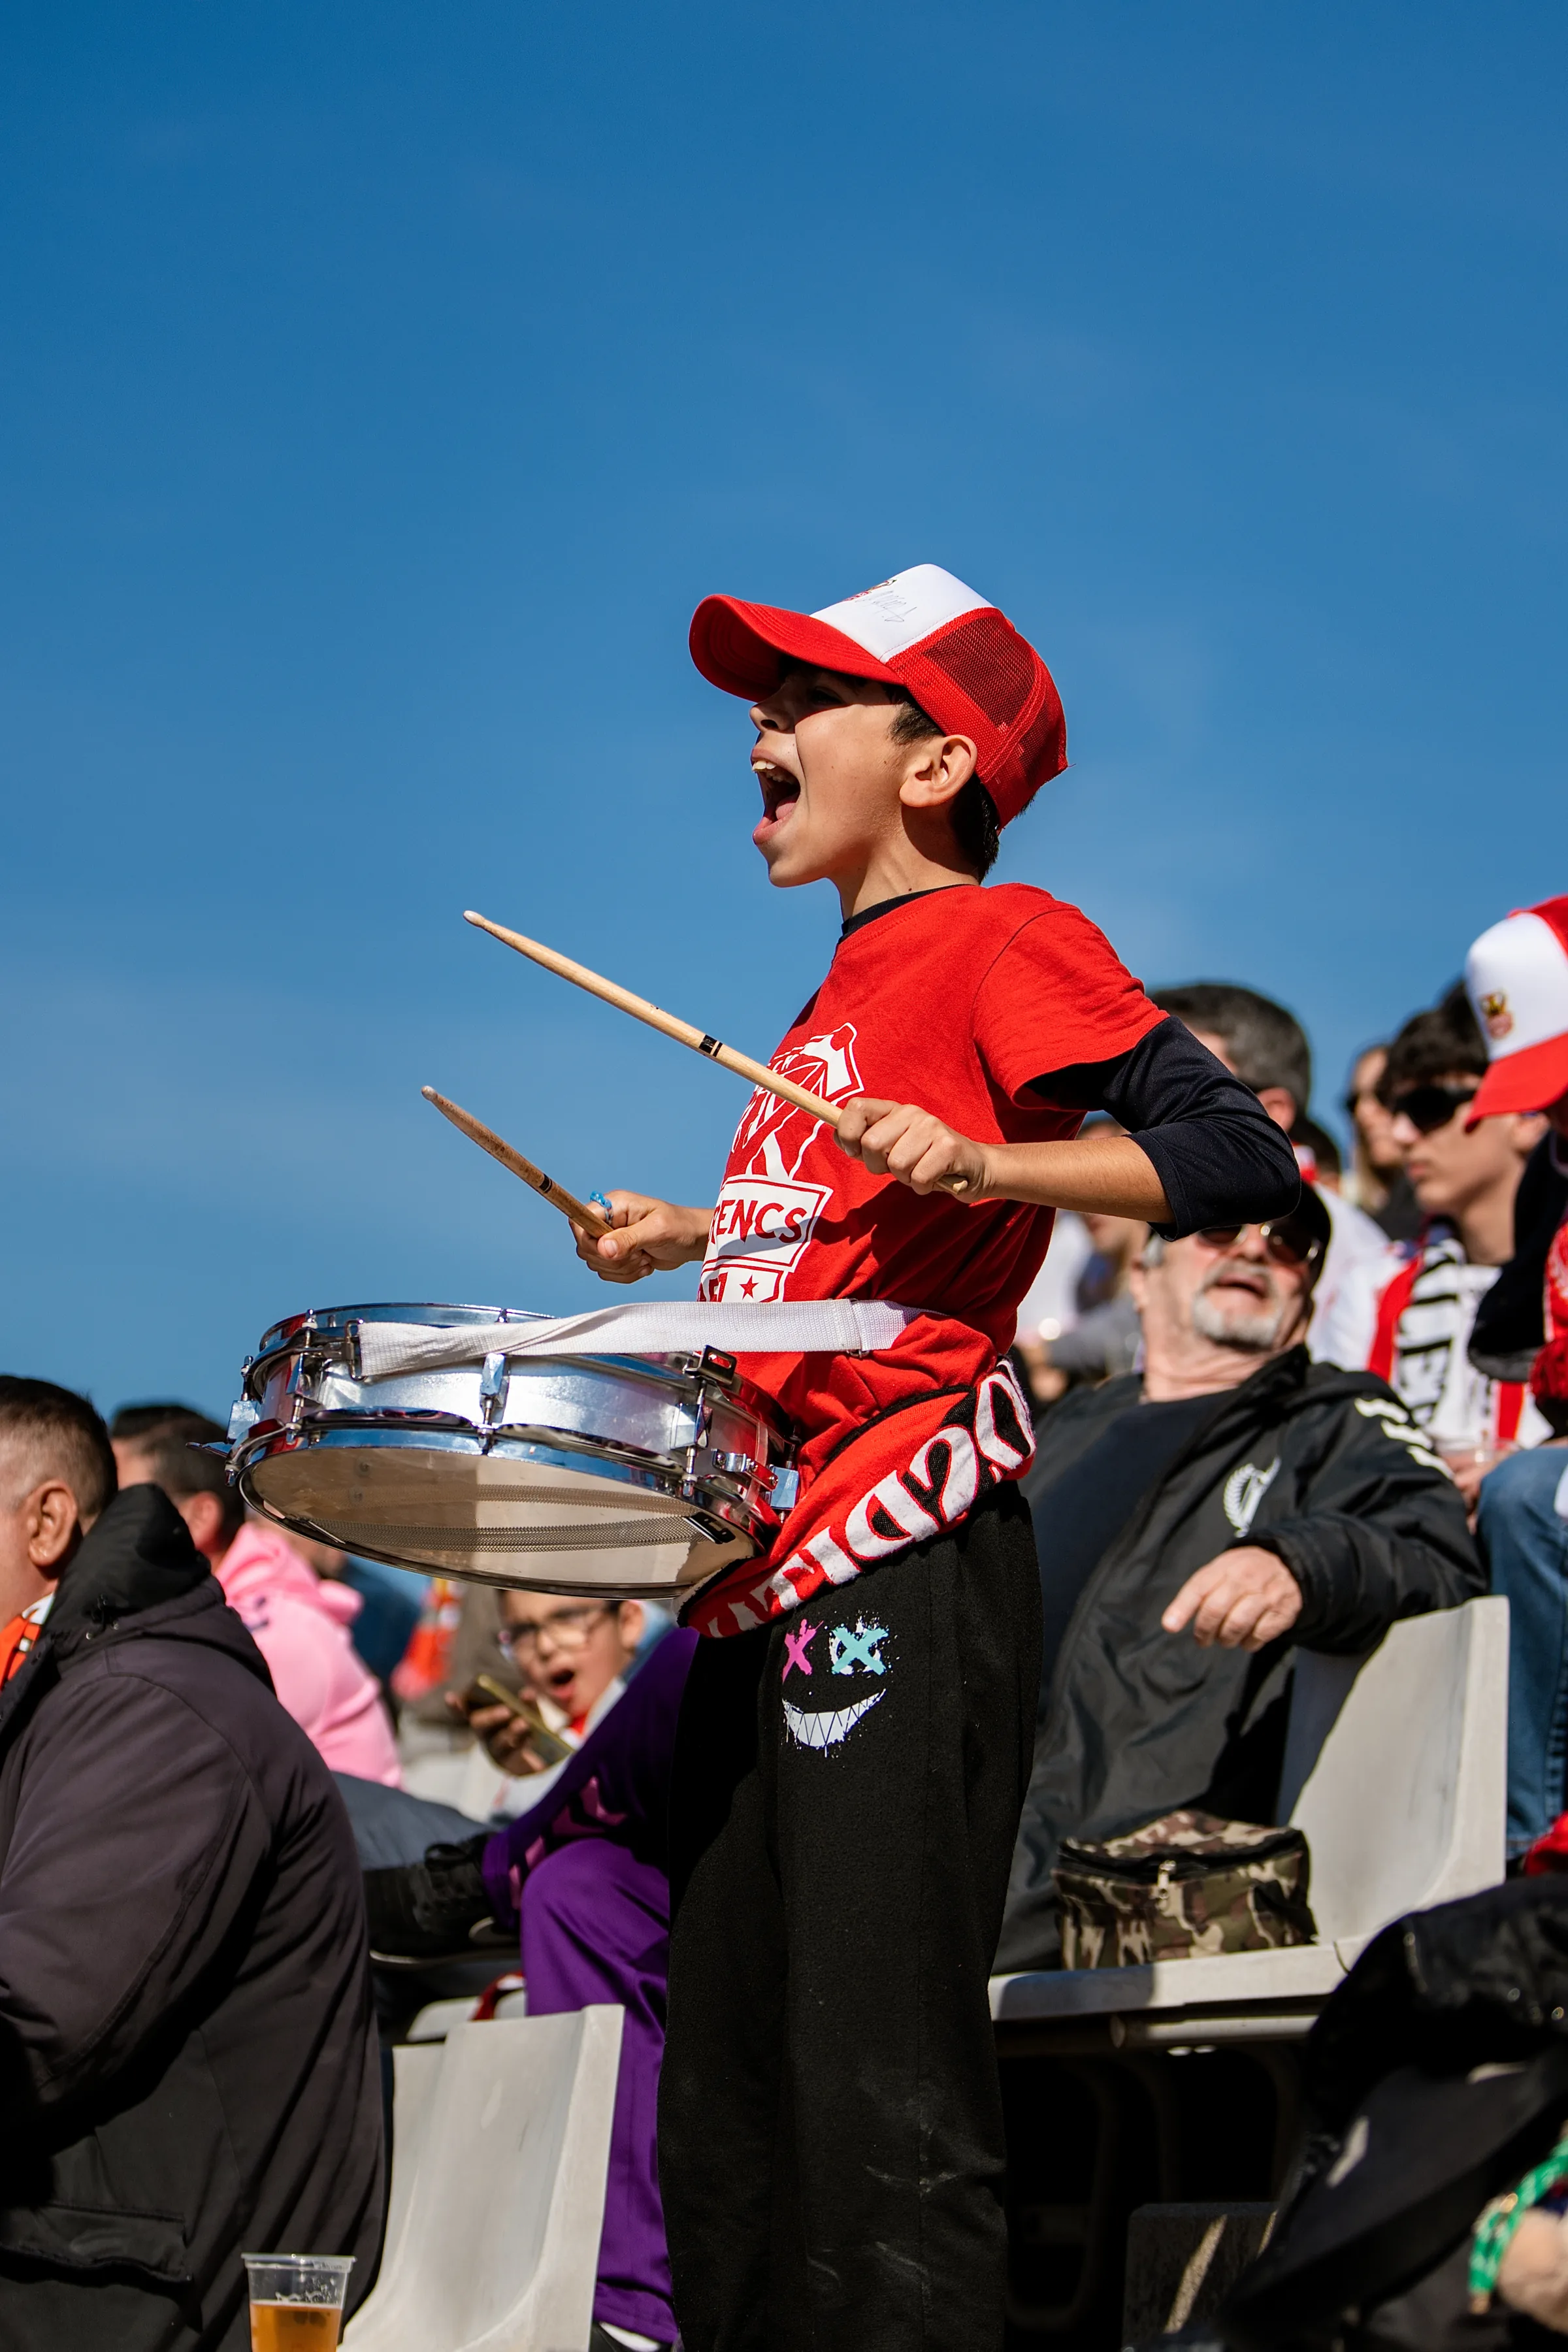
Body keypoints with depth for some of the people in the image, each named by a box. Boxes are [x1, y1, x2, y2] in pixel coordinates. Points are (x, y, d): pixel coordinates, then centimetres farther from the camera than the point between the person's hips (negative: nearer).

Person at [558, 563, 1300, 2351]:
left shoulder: (1002, 938, -4)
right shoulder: (851, 985, 22)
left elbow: (1237, 1158, -14)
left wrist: (976, 1160, -24)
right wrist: (700, 1237, 22)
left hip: (902, 1566, -9)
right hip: (769, 1572, 9)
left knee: (876, 2089, -12)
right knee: (723, 2106, 9)